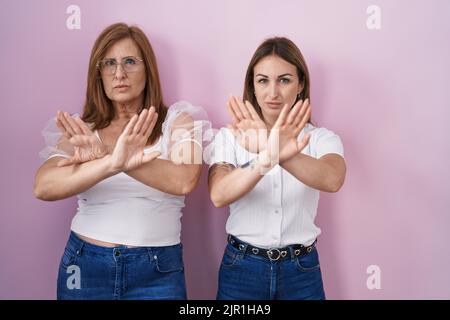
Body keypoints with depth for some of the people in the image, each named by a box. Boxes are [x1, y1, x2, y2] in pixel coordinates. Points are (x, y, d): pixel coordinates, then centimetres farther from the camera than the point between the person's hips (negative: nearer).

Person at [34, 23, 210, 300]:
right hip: (85, 265, 2)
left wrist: (104, 156, -26)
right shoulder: (82, 130, 1)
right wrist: (112, 163, -31)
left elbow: (185, 181, -19)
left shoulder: (176, 120, -2)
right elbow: (44, 188, -15)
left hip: (158, 269, -1)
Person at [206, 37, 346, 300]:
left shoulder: (321, 138, -3)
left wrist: (280, 156, -43)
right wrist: (264, 161, -39)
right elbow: (219, 196, -21)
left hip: (302, 270, 1)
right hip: (242, 268, 0)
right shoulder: (230, 137, -4)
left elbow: (332, 179, -25)